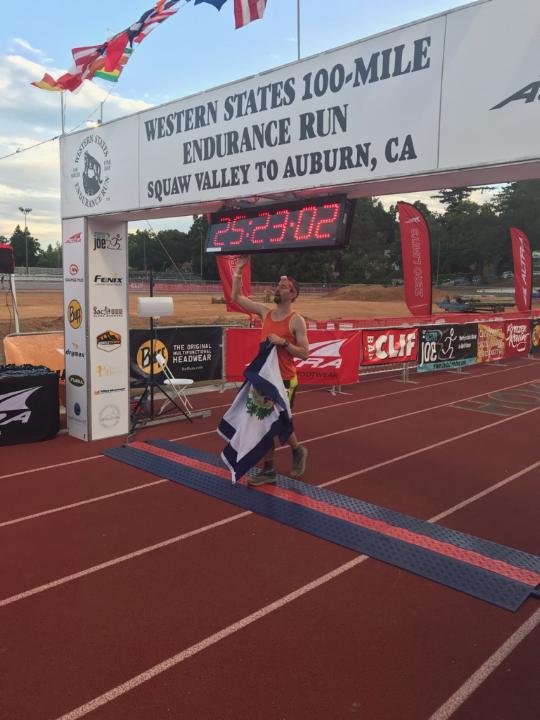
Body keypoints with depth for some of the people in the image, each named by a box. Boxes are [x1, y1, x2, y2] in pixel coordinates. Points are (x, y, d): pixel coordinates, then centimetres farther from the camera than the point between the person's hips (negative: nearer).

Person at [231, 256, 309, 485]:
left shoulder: (296, 320, -10)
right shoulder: (265, 312, 5)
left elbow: (304, 353, -12)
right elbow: (236, 297, 8)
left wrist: (283, 342, -23)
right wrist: (239, 270, 2)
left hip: (285, 380, -6)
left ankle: (298, 451, 30)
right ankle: (268, 469, 19)